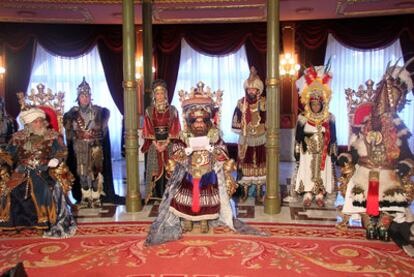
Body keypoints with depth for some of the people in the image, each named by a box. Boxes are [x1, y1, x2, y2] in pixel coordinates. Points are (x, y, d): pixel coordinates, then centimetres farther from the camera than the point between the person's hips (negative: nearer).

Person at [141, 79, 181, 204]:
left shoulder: (172, 110, 4)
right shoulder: (149, 110, 5)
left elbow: (174, 129, -2)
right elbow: (148, 130, 0)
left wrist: (166, 143, -12)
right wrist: (156, 143, -10)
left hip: (169, 144, 0)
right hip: (154, 145, 0)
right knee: (155, 169, -1)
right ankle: (156, 195, 5)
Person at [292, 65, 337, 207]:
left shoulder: (330, 118, -1)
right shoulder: (302, 118, -4)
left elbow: (333, 138, 3)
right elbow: (298, 137, 0)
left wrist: (334, 153, 3)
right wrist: (297, 151, -2)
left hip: (323, 153, 1)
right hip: (307, 152, -1)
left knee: (321, 172, 7)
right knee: (307, 172, 4)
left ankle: (320, 195, 21)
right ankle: (308, 195, 17)